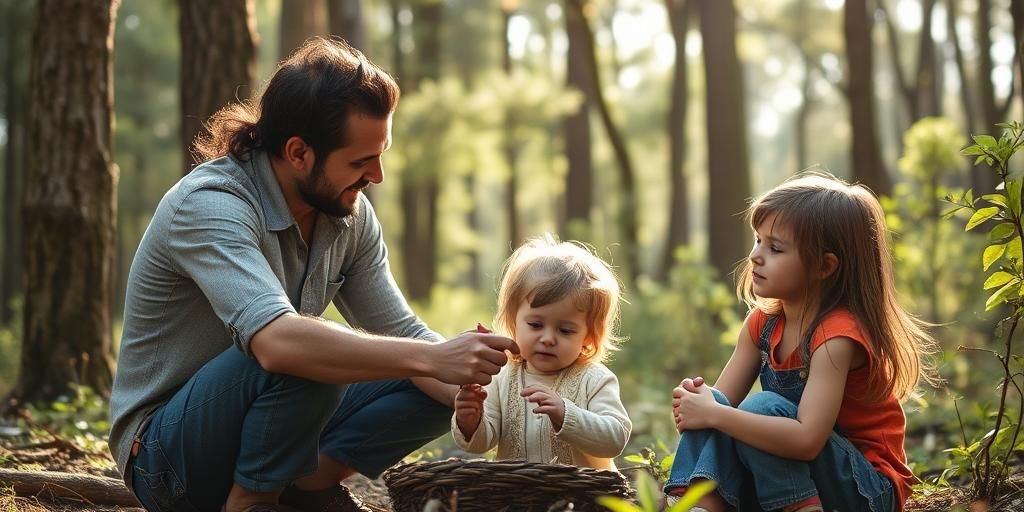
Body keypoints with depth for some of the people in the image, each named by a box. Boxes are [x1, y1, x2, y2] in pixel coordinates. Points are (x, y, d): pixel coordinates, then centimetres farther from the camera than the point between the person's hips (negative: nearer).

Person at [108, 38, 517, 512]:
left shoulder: (350, 214, -3)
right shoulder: (209, 206, -27)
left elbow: (399, 333, 1)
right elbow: (277, 341, -42)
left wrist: (472, 390, -20)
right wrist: (434, 358, -41)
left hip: (263, 423, 7)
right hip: (167, 453, -7)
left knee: (442, 391, -3)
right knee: (308, 357, -35)